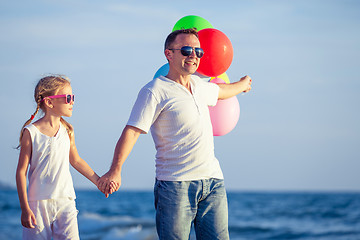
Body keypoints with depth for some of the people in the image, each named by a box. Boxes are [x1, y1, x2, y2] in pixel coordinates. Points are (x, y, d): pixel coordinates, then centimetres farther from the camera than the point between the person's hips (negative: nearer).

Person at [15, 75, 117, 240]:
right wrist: (24, 208, -9)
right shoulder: (31, 132, -8)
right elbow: (21, 171, -5)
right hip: (38, 202, -3)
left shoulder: (67, 130, 5)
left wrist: (98, 181, 21)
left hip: (65, 201, 3)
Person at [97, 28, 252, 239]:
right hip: (175, 185, -6)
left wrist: (242, 85, 62)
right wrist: (116, 170, -22)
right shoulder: (155, 91, -5)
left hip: (213, 182, 6)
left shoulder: (199, 85, 18)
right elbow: (132, 131, -13)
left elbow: (220, 91, 43)